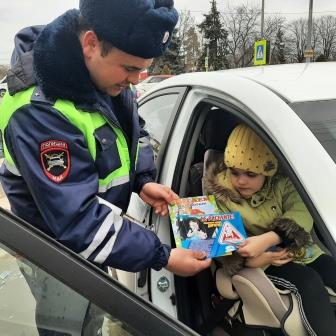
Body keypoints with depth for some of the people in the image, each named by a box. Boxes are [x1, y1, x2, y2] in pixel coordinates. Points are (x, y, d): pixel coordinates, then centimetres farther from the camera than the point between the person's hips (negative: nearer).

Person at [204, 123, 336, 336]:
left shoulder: (281, 182, -6)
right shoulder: (219, 192, -10)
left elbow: (302, 214, -23)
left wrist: (266, 239, -39)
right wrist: (248, 259, -35)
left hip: (301, 251, 4)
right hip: (262, 262, -3)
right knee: (309, 281, -27)